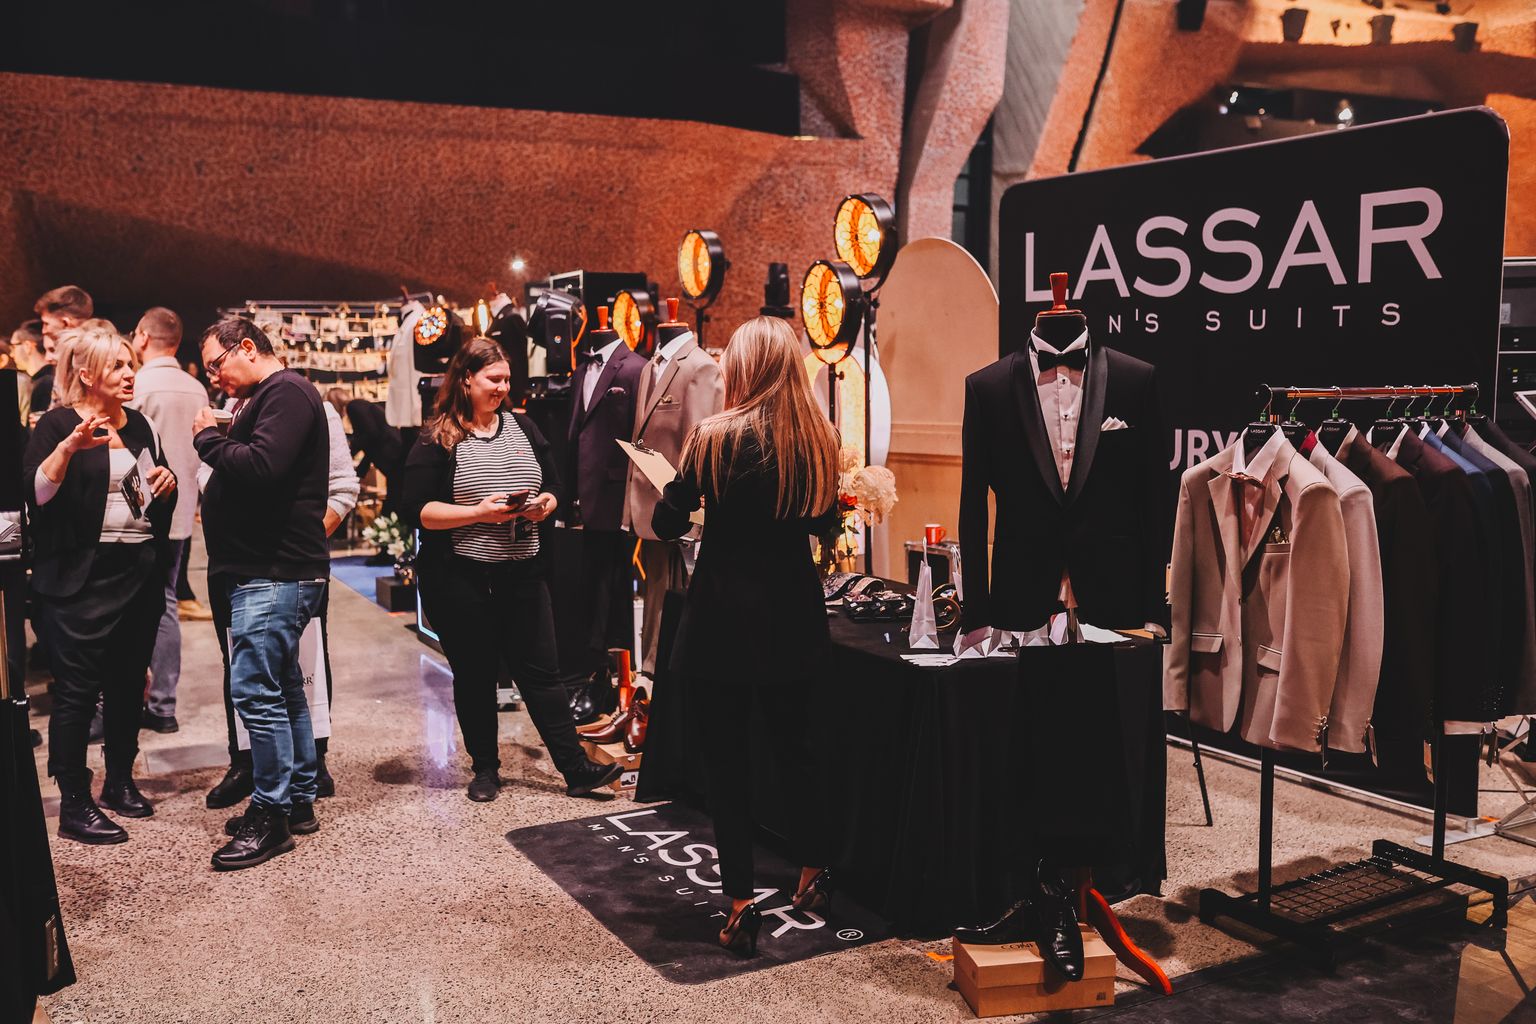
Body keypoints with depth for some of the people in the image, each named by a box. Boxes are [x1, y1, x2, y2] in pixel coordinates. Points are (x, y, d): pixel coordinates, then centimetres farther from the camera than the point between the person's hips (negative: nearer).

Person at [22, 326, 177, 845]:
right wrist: (70, 446, -30)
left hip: (139, 574, 6)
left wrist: (165, 484, 2)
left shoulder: (140, 426, 14)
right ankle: (74, 807, 3)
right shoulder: (58, 424, -5)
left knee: (128, 683, 13)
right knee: (78, 689, -3)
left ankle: (120, 781, 27)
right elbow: (36, 492, -17)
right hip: (82, 579, -6)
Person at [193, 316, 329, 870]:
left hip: (276, 574, -11)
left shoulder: (286, 393, -11)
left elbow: (263, 468, -25)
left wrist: (209, 439, -10)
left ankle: (272, 814, -1)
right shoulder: (266, 398, 20)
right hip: (265, 570, 11)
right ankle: (298, 800, 23)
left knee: (255, 690, -9)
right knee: (283, 688, 14)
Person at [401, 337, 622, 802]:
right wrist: (478, 512, -19)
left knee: (541, 670, 6)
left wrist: (544, 505, -8)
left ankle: (576, 768, 9)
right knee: (475, 676, 9)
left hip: (521, 572, 3)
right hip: (458, 577, -3)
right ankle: (485, 768, 24)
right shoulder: (437, 440, -5)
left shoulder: (522, 427, 9)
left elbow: (553, 485, 15)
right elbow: (416, 510, -11)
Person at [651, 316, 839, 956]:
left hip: (723, 621, -4)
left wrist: (672, 487, 12)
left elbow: (668, 525, -8)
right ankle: (813, 877, 34)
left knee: (729, 764, 6)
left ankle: (741, 909, 12)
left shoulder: (715, 437, -13)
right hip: (794, 620, 4)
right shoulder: (819, 440, 0)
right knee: (796, 746, 21)